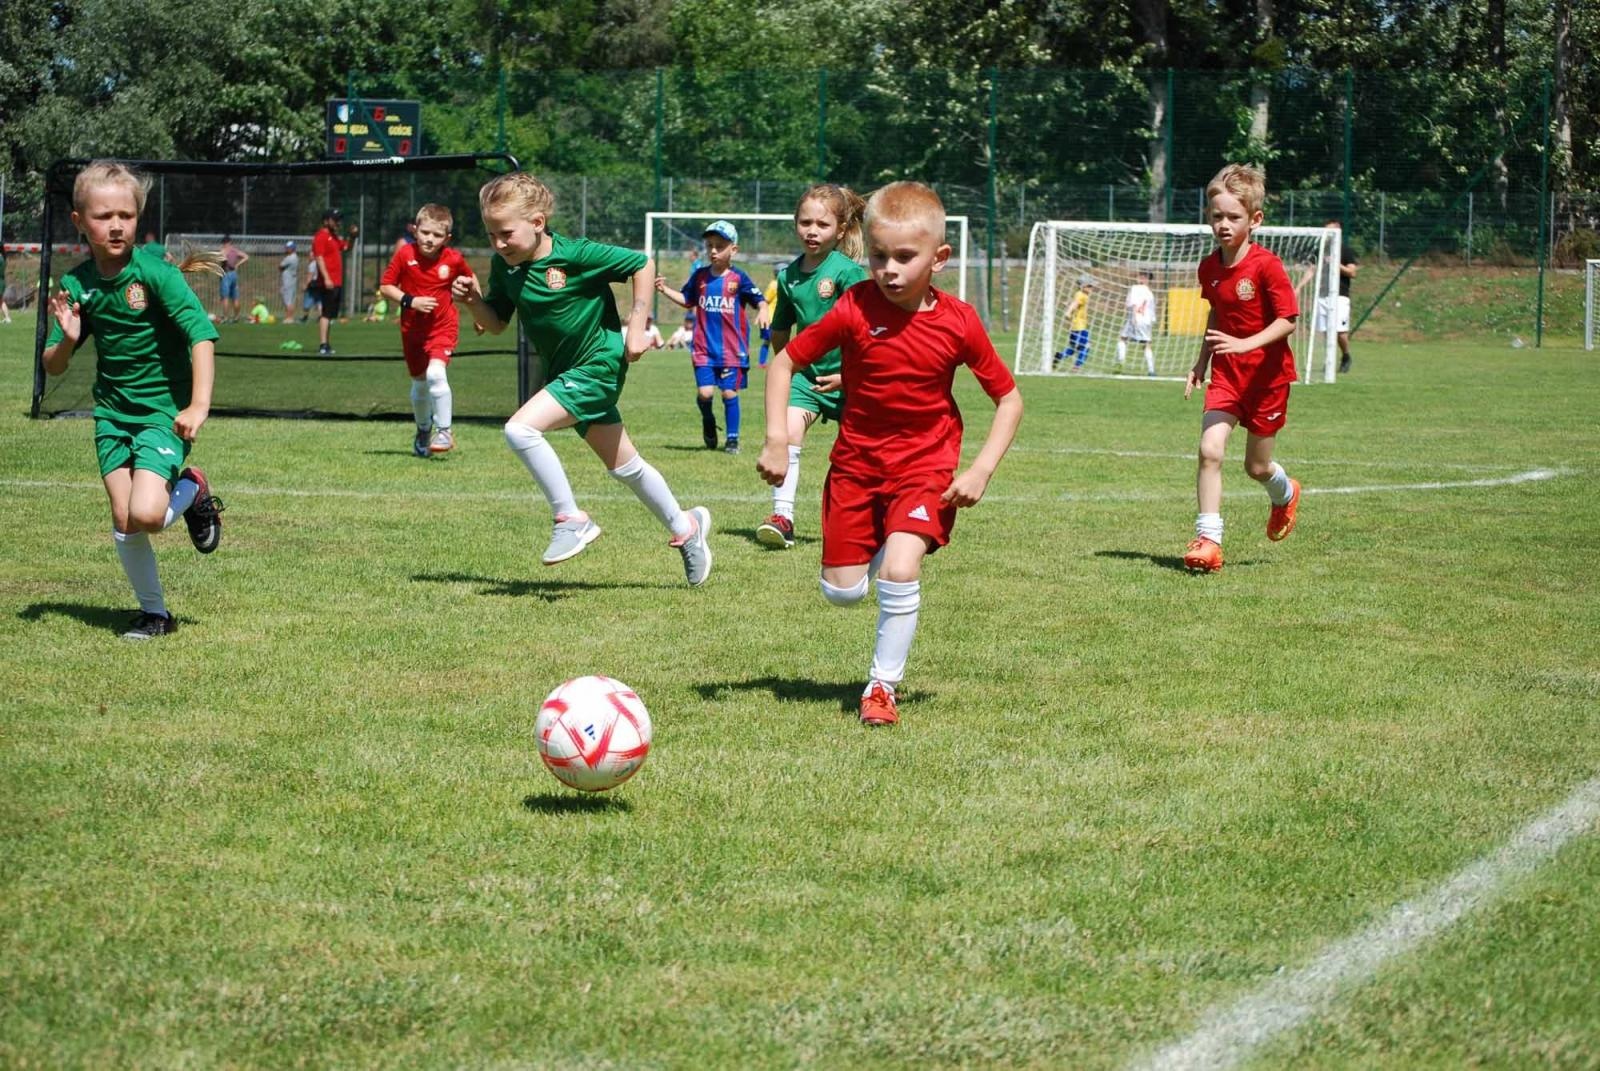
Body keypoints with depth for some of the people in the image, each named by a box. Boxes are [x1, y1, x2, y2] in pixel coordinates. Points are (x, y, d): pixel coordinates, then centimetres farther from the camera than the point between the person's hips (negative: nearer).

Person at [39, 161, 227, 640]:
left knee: (146, 514, -21)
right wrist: (67, 339, -18)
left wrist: (199, 406, -31)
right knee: (123, 520, 0)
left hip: (165, 408, -5)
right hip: (112, 410, 5)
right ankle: (154, 613, 19)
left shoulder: (155, 273, -16)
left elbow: (201, 333, -22)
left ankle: (192, 492, 12)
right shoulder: (76, 285, -2)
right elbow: (53, 366, 5)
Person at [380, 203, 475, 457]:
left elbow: (470, 278, 10)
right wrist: (410, 301, -22)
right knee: (419, 383, 15)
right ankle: (423, 431, 40)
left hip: (443, 326, -2)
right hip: (412, 328, 2)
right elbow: (385, 287, -8)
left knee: (436, 373, -25)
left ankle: (444, 431, -12)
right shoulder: (405, 254, -13)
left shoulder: (454, 258, -11)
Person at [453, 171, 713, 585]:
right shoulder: (504, 265, -2)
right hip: (565, 372, 8)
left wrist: (636, 328, -13)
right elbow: (496, 323, 8)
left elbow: (642, 265, -13)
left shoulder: (575, 255, -22)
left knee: (521, 428, -25)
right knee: (623, 465, 17)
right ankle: (685, 527, 35)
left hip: (599, 363, -8)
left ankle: (570, 519, -14)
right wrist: (473, 300, -12)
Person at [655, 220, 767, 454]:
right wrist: (666, 290, 7)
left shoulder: (738, 278, -4)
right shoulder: (699, 276, 7)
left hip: (732, 349, -2)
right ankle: (708, 422, 24)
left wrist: (762, 311, -24)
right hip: (704, 348, 2)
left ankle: (732, 438, 13)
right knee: (704, 393, -7)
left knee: (729, 393, 1)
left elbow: (759, 299, -4)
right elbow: (687, 300, 19)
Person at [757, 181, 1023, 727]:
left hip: (924, 464, -2)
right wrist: (776, 438, -14)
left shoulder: (958, 322, -13)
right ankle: (880, 545, 40)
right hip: (856, 461, 2)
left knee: (899, 572, -22)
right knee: (841, 592, 4)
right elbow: (784, 362, -3)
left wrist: (981, 469, -13)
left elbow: (1009, 398, -2)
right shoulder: (855, 308, -14)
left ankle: (882, 686, -3)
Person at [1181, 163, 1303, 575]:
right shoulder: (1209, 268, 1)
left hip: (1267, 374, -4)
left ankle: (1286, 495, 44)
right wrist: (1202, 360, 13)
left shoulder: (1266, 266, -18)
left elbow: (1288, 321, -19)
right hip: (1226, 372, 4)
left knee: (1257, 467, 8)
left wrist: (1244, 344, -31)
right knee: (1209, 450, -15)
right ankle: (1208, 540, -12)